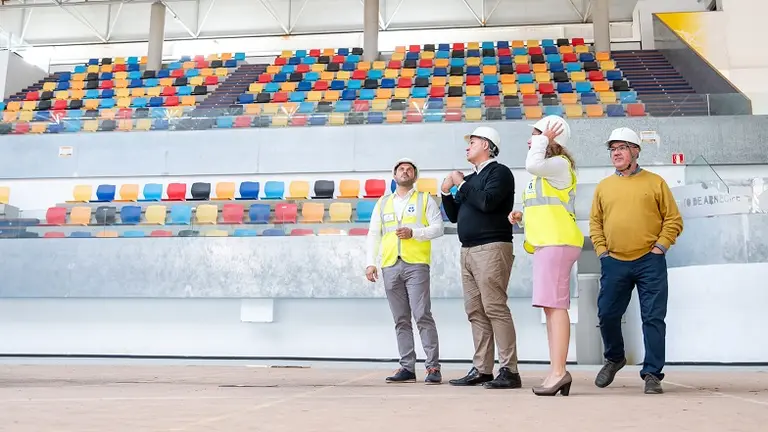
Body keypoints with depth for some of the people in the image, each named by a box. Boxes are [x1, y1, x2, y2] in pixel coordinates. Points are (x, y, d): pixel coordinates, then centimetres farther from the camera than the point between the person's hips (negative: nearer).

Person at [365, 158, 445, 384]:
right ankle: (407, 368, 9)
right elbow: (373, 234, 16)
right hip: (390, 266, 4)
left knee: (422, 316, -10)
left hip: (416, 265, -4)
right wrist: (371, 263, 6)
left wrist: (413, 232, -14)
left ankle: (433, 367, -5)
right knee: (401, 320, 5)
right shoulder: (383, 203, 20)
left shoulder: (425, 200, 11)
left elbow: (438, 228, 1)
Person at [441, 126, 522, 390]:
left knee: (495, 309, -12)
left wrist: (461, 184, -6)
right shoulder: (470, 179, 23)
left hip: (492, 248, -8)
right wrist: (446, 192, 10)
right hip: (468, 250, 8)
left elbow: (487, 202, -18)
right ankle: (482, 370, 8)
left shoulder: (499, 172, 0)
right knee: (475, 312, 5)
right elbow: (453, 216, 24)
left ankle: (509, 371, -10)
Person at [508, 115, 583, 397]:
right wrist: (522, 217, 12)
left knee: (554, 305, -14)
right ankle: (558, 372, 11)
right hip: (546, 243, 11)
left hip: (558, 242, -11)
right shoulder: (546, 170, 24)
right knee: (551, 306, 8)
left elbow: (532, 165, -26)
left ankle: (558, 371, -15)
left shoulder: (559, 164, -6)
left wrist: (543, 139, -10)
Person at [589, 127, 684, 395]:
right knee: (607, 315, 5)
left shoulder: (655, 182, 5)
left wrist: (660, 246, -6)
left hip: (649, 262, -3)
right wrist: (601, 250, 3)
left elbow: (673, 220, 4)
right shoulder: (603, 186, 12)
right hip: (614, 263, 3)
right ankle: (614, 358, 30)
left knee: (653, 318, -2)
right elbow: (595, 222, 14)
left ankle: (652, 373, 7)